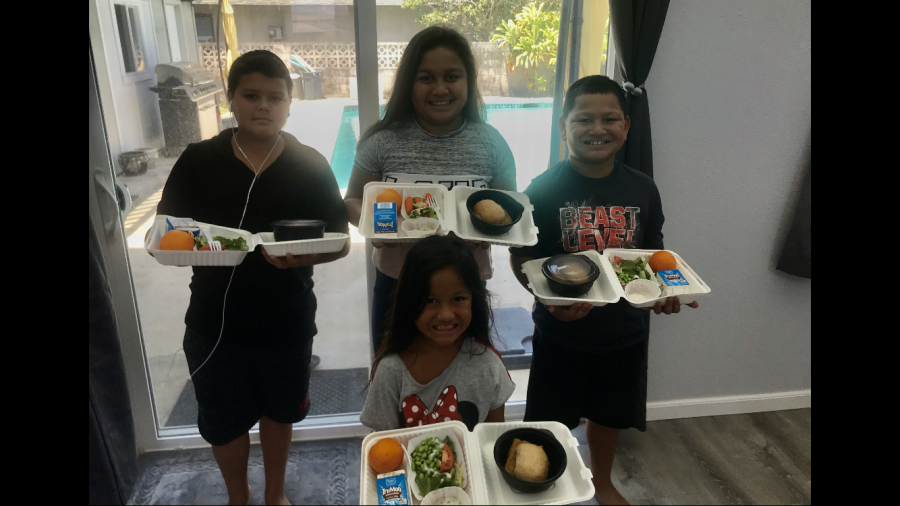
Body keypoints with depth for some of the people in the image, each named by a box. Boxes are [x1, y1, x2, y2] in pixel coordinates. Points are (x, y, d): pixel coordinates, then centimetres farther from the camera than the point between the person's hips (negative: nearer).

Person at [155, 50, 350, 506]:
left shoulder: (311, 166, -5)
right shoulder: (197, 161, -4)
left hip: (287, 320, 0)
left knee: (278, 411, 20)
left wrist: (302, 255, -26)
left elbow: (341, 241, -5)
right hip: (214, 321, 1)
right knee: (223, 422, 17)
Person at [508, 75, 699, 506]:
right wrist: (551, 298, -29)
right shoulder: (544, 189, -14)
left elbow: (652, 254, 7)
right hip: (562, 333, -3)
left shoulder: (642, 190, -4)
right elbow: (521, 259, -12)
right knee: (552, 421, 13)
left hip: (625, 331, 4)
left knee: (609, 415, 23)